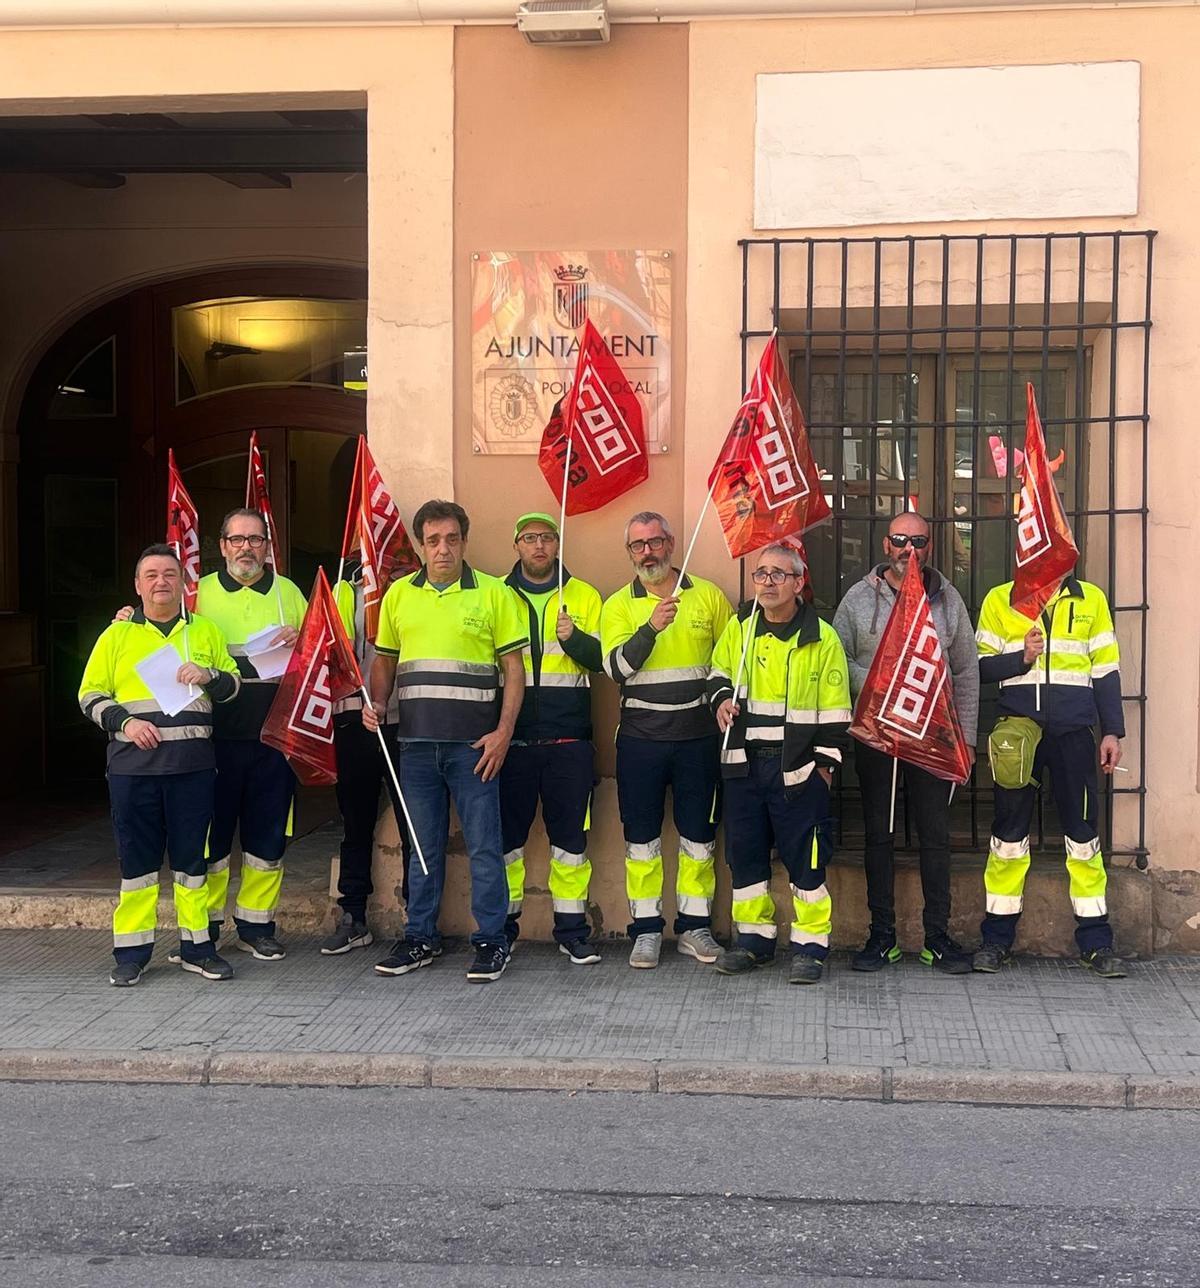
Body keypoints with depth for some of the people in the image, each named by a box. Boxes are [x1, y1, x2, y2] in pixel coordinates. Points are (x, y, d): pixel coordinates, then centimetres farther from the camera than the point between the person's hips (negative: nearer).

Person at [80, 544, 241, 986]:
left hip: (193, 764, 1)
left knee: (192, 856, 5)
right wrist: (125, 722, -9)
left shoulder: (205, 630, 13)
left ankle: (196, 946, 14)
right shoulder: (117, 634, 9)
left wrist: (209, 676, -7)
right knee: (137, 856, 2)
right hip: (133, 765, -1)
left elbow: (235, 684, 15)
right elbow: (91, 695, 8)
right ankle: (132, 952, 10)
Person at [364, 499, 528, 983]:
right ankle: (420, 938, 21)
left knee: (484, 846, 1)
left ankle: (491, 941, 10)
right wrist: (375, 704, 0)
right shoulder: (399, 594, 10)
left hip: (474, 743, -3)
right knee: (423, 846, 12)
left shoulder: (494, 593, 0)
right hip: (416, 742, 3)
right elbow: (384, 660, 18)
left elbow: (513, 667, 0)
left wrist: (503, 732, -9)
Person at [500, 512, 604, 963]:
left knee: (570, 834, 2)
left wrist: (574, 638, -16)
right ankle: (503, 926, 16)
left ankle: (571, 929, 11)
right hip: (512, 737, 0)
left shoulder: (584, 596, 9)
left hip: (568, 739, 0)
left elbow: (601, 659, 4)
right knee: (508, 833, 4)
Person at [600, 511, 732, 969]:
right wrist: (652, 627, -27)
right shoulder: (618, 605, 2)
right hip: (641, 737, -1)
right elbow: (616, 667, -14)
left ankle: (694, 926, 18)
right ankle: (646, 929, 13)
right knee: (641, 835, 4)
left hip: (699, 734, 1)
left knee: (698, 833, 7)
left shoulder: (708, 596, 5)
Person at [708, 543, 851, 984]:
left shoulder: (822, 638, -4)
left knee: (805, 859, -2)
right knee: (745, 853, 9)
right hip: (745, 763, 4)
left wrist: (826, 763, -4)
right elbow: (719, 671, 22)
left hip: (799, 768, -4)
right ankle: (754, 938, 22)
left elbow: (835, 708, -1)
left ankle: (811, 946, 8)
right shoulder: (739, 628, 5)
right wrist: (721, 697, 0)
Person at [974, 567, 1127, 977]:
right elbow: (981, 666, 5)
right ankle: (997, 938, 11)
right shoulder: (999, 600, 8)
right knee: (1009, 831, 3)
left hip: (1073, 731, 1)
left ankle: (1096, 942, 9)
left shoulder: (1090, 599, 11)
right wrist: (1021, 658, -13)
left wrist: (1112, 731, 5)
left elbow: (1106, 670, 11)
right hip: (1018, 730, -1)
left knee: (1083, 831, 2)